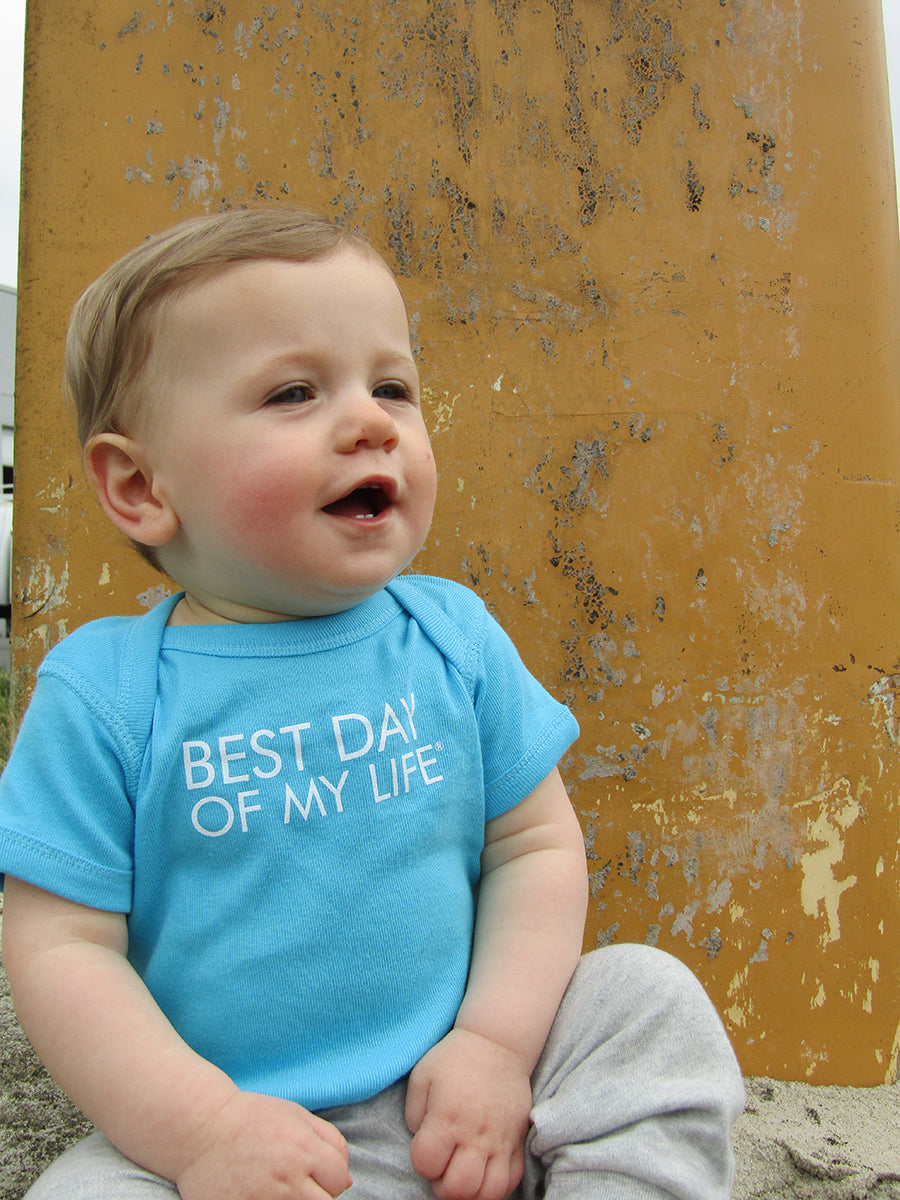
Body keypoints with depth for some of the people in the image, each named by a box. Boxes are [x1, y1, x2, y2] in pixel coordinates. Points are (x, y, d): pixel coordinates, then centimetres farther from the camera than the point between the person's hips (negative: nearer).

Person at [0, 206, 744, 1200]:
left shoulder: (454, 634, -4)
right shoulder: (104, 690, -11)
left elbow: (536, 847, 0)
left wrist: (496, 1045, -11)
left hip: (448, 1096, 2)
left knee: (654, 1000, -11)